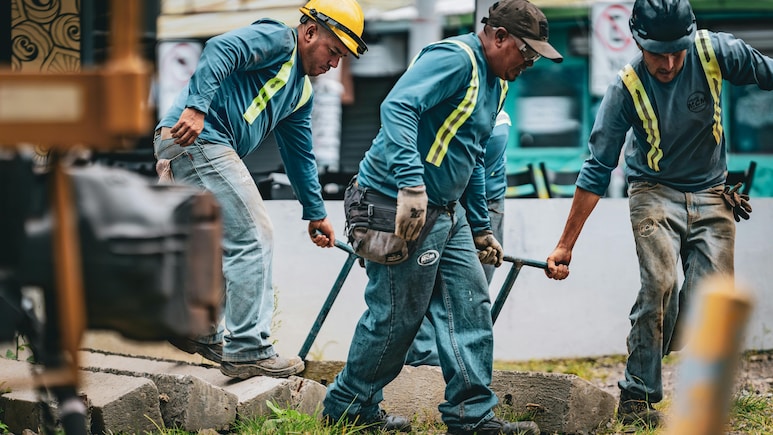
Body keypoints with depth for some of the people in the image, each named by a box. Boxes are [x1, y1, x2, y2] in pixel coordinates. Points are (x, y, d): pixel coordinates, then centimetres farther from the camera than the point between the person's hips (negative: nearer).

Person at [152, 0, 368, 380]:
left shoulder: (301, 90, 25)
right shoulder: (275, 40, -4)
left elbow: (299, 154, 31)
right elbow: (219, 50, -20)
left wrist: (315, 213, 33)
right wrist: (197, 107, -32)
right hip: (195, 139, -10)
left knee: (223, 244, 20)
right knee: (252, 241, -9)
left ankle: (199, 332, 31)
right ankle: (247, 351, -6)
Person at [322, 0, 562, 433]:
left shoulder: (495, 82, 16)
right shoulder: (455, 58, -16)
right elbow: (398, 107, -31)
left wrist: (481, 228, 30)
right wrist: (411, 185, -39)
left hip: (446, 211, 10)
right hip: (400, 204, -10)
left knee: (470, 307, 7)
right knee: (398, 315, -1)